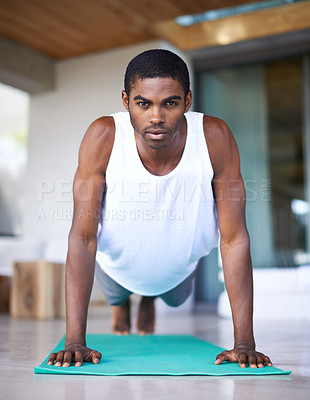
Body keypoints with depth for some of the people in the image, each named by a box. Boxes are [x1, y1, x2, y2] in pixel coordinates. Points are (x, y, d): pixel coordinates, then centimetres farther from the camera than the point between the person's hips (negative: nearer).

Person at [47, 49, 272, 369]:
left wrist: (244, 343, -32)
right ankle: (120, 302, 69)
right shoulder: (103, 137, -36)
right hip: (117, 266, -1)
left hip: (180, 267, 2)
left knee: (176, 299, 33)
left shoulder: (215, 138, -34)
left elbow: (234, 240, -30)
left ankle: (150, 301, 69)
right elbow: (83, 236, -35)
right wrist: (74, 341, -40)